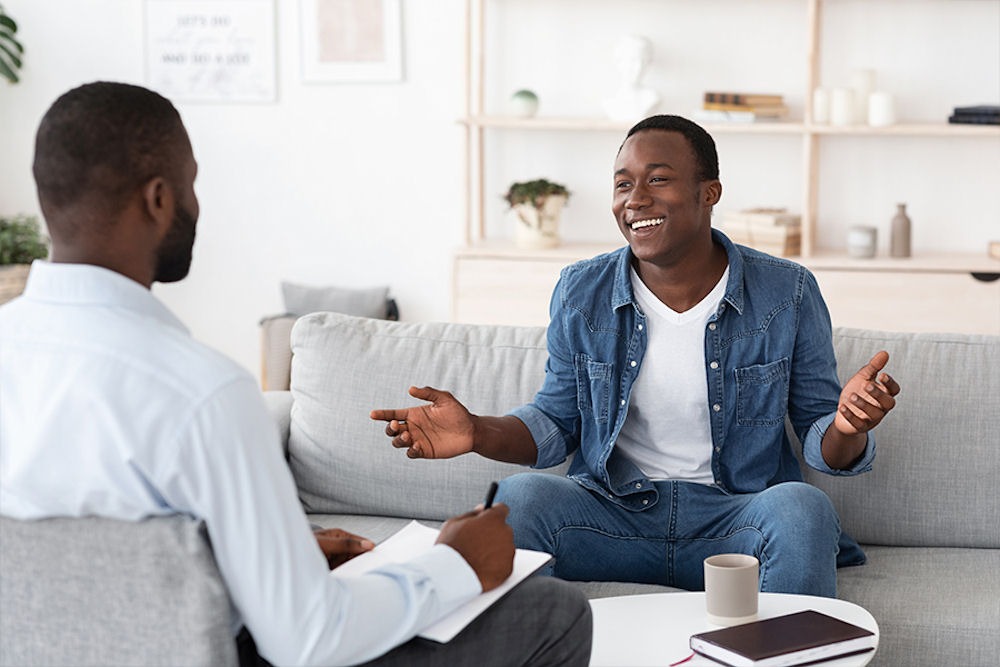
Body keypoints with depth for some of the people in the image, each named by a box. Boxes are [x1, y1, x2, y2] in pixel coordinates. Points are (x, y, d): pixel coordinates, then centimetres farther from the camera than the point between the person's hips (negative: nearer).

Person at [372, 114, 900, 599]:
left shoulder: (787, 294, -3)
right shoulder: (580, 293, 2)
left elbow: (819, 438, 2)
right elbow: (557, 422, 11)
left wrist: (846, 428, -24)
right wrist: (478, 433, -10)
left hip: (734, 518, -1)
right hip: (611, 512, 1)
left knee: (801, 507, -33)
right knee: (519, 496, -28)